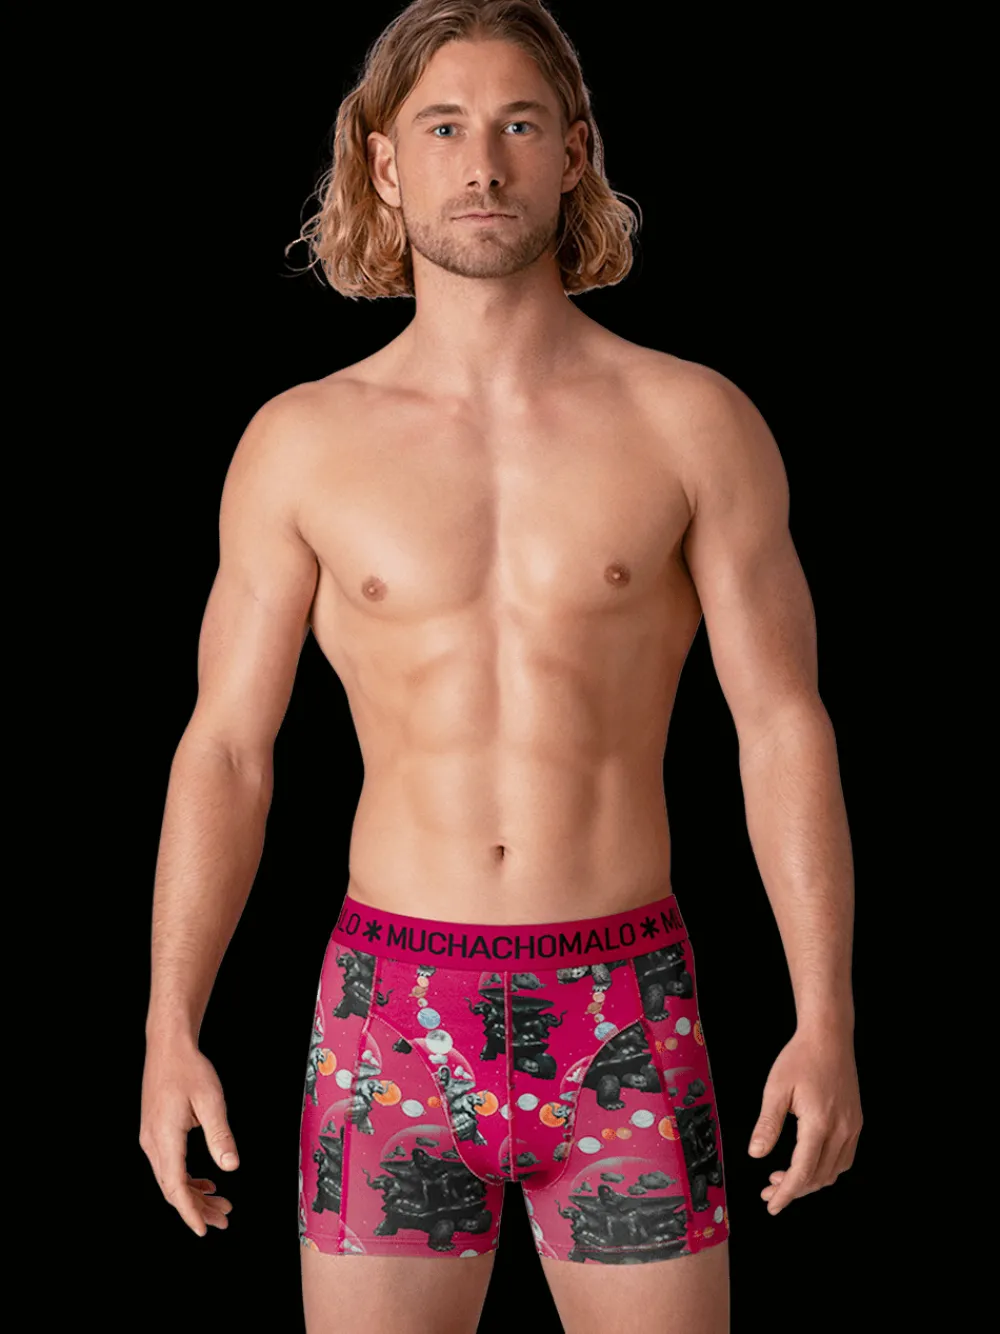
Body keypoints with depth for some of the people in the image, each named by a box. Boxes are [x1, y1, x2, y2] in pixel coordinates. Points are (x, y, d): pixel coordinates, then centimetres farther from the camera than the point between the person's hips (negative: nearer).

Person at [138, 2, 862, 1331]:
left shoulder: (693, 422, -1)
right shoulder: (301, 442, 1)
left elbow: (784, 727, -2)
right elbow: (226, 748, 3)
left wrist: (827, 1023, -10)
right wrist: (170, 1035, -4)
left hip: (626, 1018, 0)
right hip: (395, 1018, 1)